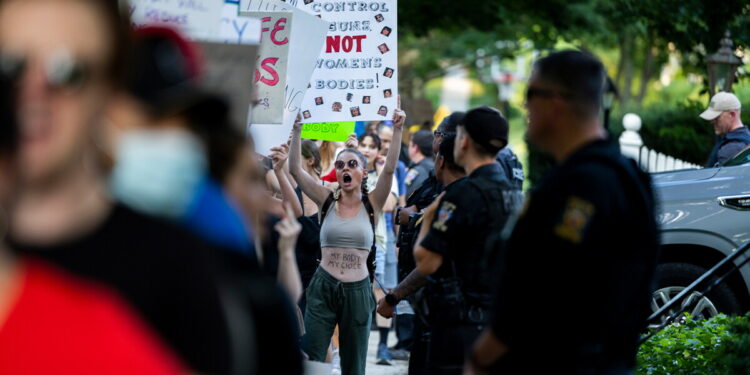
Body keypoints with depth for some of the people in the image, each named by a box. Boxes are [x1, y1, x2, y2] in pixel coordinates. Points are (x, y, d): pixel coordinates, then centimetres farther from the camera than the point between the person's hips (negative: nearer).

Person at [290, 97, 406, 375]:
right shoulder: (327, 201, 4)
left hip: (358, 290, 0)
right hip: (323, 287, 0)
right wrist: (297, 131, -12)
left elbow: (390, 168, -11)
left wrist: (397, 131, -19)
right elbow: (295, 170, -4)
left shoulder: (371, 204, 2)